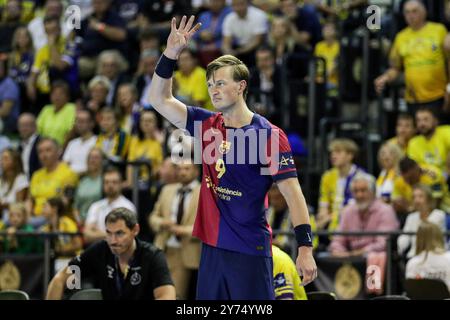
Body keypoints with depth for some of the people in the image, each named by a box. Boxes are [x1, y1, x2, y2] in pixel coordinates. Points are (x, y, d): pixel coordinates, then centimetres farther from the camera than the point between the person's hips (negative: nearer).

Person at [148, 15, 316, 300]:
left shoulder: (269, 134, -8)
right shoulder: (207, 125, 8)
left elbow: (293, 194, -11)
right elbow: (159, 99, 9)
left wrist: (305, 247, -18)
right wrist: (171, 53, -4)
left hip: (251, 252, -6)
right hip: (212, 247, 6)